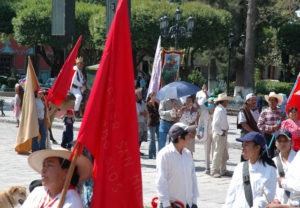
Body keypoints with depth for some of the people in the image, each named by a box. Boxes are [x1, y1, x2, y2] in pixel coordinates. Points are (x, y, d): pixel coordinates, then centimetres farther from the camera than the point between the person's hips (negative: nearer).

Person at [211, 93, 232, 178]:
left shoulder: (223, 110, 13)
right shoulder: (219, 110, -18)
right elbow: (215, 125, -22)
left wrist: (225, 132, 10)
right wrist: (221, 133, -17)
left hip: (223, 134, 10)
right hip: (219, 135, -10)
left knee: (224, 154, 14)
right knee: (218, 153, -5)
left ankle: (223, 171, 23)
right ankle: (214, 171, 2)